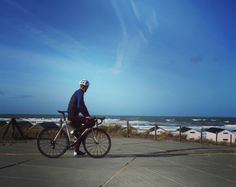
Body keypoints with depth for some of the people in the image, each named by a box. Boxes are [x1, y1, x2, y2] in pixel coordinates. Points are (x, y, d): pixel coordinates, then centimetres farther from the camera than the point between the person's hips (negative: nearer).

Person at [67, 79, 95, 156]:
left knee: (81, 133, 16)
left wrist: (88, 115, 20)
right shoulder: (80, 93, -12)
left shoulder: (78, 93, 20)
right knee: (92, 122, -15)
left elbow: (83, 106, 24)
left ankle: (76, 151, 19)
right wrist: (86, 116, -24)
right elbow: (79, 106, -24)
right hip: (73, 116, -10)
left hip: (72, 116, 10)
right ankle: (75, 131, -10)